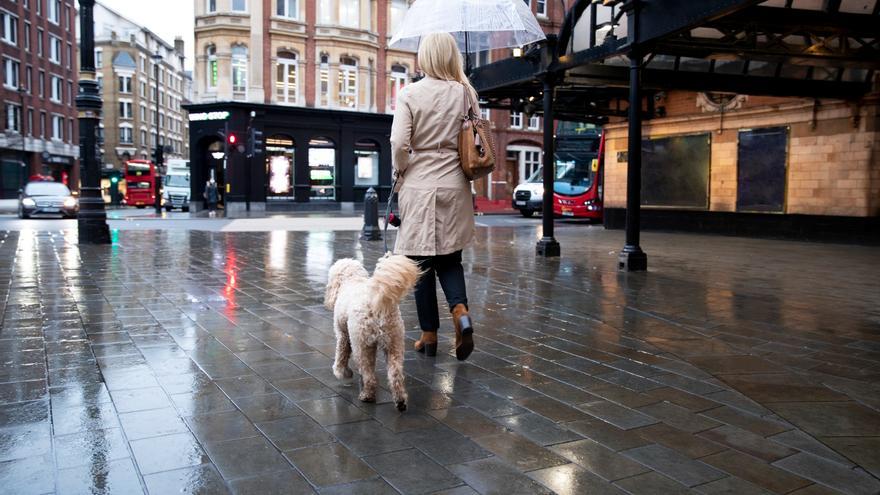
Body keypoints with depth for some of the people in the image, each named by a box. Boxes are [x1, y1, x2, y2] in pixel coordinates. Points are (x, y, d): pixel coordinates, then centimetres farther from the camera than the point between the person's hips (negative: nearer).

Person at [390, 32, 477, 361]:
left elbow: (399, 143, -12)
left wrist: (400, 173, 5)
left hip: (419, 184, -2)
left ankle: (429, 334, 14)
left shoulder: (410, 93, -5)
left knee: (423, 261, 8)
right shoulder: (466, 93, 2)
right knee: (450, 259, 14)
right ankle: (460, 312, -11)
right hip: (455, 185, 2)